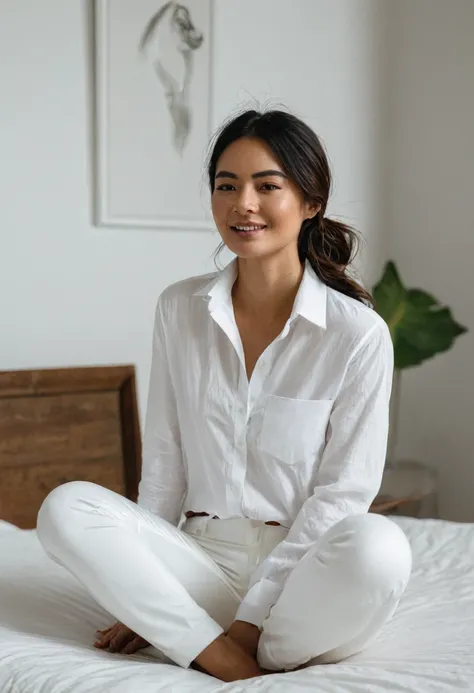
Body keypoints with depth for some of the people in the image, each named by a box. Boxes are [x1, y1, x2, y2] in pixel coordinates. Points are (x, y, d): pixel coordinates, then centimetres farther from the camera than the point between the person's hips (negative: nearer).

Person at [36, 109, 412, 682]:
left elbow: (342, 494, -8)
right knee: (65, 507, -20)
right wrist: (143, 595, 0)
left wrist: (253, 617, -14)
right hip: (200, 558, 3)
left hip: (301, 569, -3)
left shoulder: (359, 333, -7)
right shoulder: (179, 309, 4)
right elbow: (163, 463, 6)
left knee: (378, 544, -35)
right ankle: (235, 664, -22)